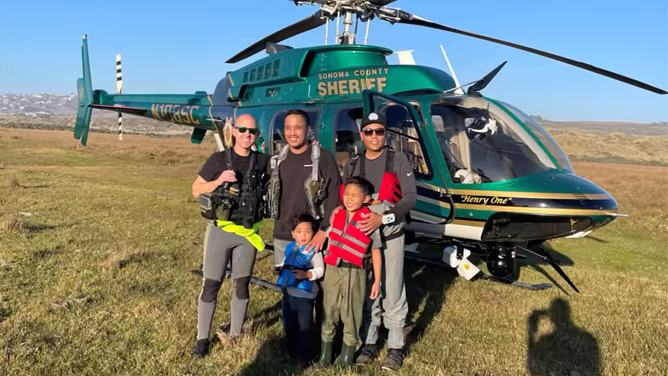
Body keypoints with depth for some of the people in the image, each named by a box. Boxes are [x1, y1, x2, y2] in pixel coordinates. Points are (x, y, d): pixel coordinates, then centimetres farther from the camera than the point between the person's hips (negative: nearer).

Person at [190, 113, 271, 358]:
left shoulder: (262, 162, 2)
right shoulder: (218, 160, -4)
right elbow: (196, 190, 0)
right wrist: (218, 181, -16)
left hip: (247, 233, 2)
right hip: (220, 230, -2)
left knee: (241, 285, 11)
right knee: (211, 285, 3)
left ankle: (236, 335, 25)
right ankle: (202, 338, 17)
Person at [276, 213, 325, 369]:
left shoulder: (314, 251, -14)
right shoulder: (290, 248, 4)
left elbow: (320, 270, -19)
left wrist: (307, 274, -32)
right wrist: (281, 270, 2)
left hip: (304, 294, -7)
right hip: (288, 291, 7)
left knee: (303, 328, 3)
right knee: (288, 325, 20)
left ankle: (303, 360, 17)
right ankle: (291, 354, 39)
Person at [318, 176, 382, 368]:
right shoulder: (337, 217, 5)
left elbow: (376, 252, -4)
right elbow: (328, 243, 12)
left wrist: (377, 280, -4)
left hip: (355, 274, -4)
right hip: (333, 270, 4)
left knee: (351, 315, 9)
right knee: (329, 312, 13)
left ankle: (347, 355, 27)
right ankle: (325, 354, 29)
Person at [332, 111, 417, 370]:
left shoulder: (398, 161, -3)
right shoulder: (352, 165, 10)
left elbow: (410, 198, -9)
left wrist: (382, 218, -20)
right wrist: (339, 209, -10)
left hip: (390, 237, -3)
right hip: (360, 237, 4)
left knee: (392, 295, 1)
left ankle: (396, 347, 14)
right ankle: (369, 342, 23)